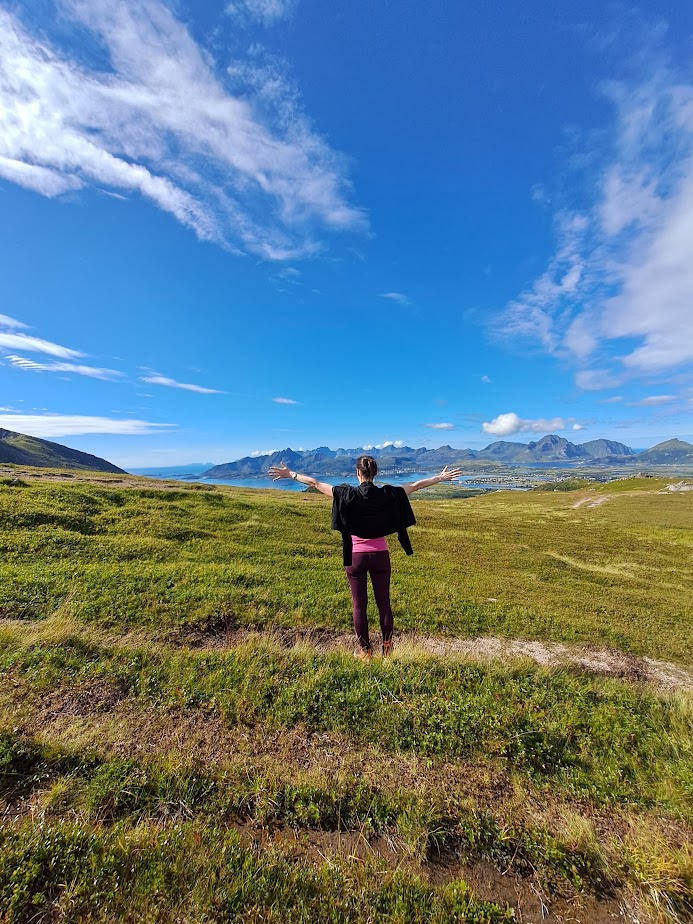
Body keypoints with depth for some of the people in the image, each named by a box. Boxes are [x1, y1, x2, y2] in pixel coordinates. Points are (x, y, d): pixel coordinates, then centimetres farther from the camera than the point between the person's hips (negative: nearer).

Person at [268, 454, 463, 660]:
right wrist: (441, 477, 14)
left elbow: (315, 483, -7)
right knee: (384, 603, 14)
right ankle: (387, 649, 26)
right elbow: (416, 485, 2)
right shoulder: (387, 494, -7)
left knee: (359, 605, 12)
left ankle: (364, 651, 24)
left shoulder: (347, 494, -12)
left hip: (355, 556, -1)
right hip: (380, 556, 2)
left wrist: (291, 474, 3)